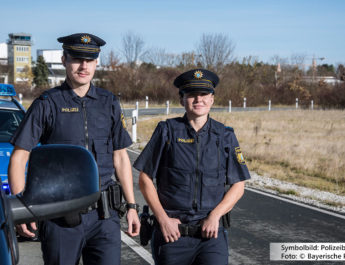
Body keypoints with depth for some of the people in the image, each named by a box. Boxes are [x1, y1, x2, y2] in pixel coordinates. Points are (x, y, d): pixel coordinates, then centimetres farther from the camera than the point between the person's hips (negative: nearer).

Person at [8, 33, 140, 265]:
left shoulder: (109, 103, 10)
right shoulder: (47, 104, -1)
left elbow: (121, 158, 15)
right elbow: (19, 158, -3)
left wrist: (131, 206, 11)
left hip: (103, 214, 2)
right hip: (60, 218, -2)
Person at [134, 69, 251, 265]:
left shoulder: (226, 136, 5)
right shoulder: (167, 131, 0)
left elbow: (238, 186, 7)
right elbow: (145, 179, 2)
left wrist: (215, 215, -7)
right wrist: (163, 219, -7)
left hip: (212, 233, 0)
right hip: (172, 233, 0)